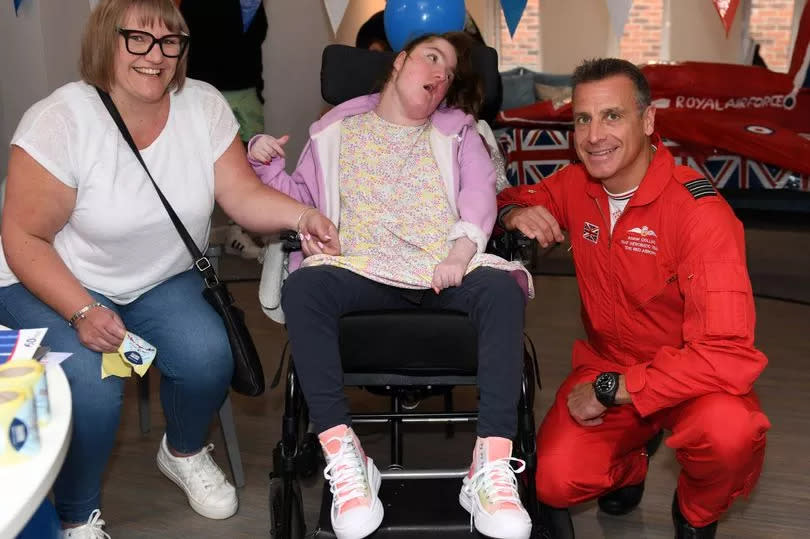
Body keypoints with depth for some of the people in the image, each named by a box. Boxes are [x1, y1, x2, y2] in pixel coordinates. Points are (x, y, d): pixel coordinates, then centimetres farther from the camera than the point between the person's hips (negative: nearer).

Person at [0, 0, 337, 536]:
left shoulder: (204, 106, -7)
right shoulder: (60, 121, -19)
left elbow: (244, 196, -10)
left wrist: (301, 214, -31)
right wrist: (82, 312, -29)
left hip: (165, 280, 4)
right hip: (57, 285, -3)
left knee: (208, 354, -23)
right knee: (92, 385, -29)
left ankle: (185, 453, 13)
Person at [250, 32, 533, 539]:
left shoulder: (458, 130, 23)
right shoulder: (336, 130, 23)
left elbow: (480, 194, 7)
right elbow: (300, 196, 24)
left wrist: (462, 249, -13)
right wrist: (266, 164, 3)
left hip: (447, 273, 1)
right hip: (362, 272, 0)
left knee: (501, 288, -33)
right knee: (304, 286, -33)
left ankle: (491, 467, -36)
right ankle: (344, 456, -33)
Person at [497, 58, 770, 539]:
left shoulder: (697, 210, -25)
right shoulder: (576, 184, -6)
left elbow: (728, 354, -31)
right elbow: (511, 198, 15)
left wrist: (610, 390, -26)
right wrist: (515, 213, -12)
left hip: (687, 376, -4)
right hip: (604, 366, 4)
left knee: (727, 430, -36)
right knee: (555, 483, -18)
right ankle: (628, 466, 20)